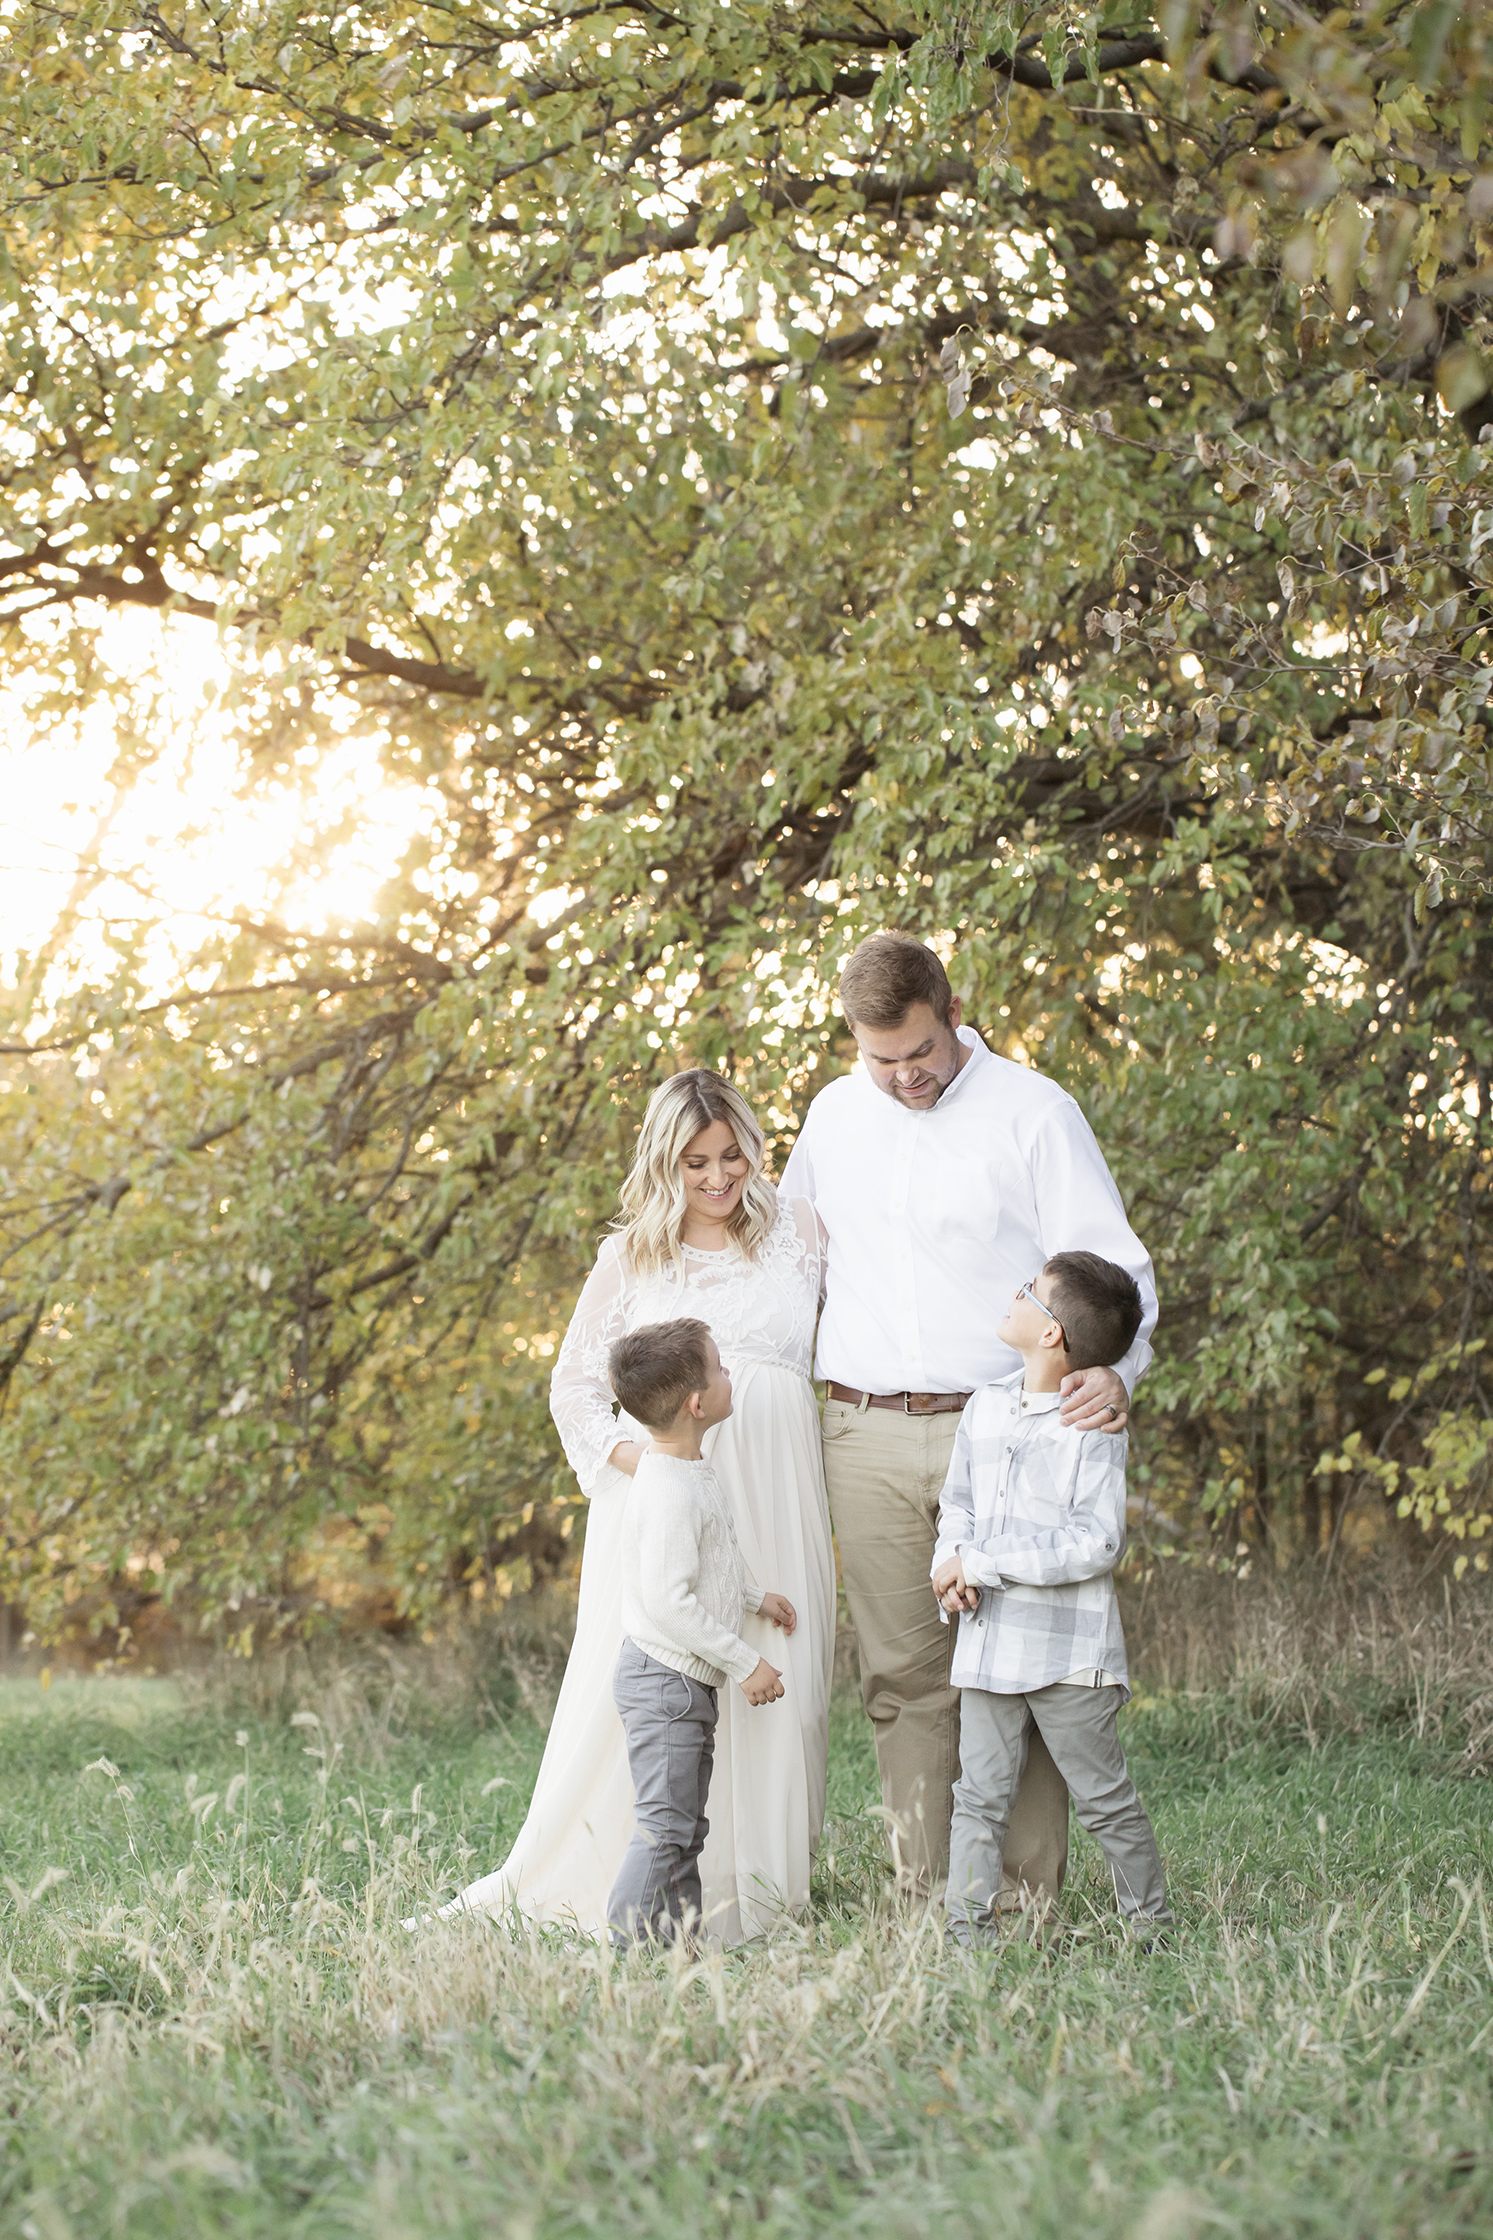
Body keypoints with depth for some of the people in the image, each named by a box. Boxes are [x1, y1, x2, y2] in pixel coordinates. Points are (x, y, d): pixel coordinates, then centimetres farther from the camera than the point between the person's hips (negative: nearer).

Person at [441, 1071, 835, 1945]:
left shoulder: (797, 1231, 11)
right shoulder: (632, 1258, 9)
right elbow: (574, 1385, 12)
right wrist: (626, 1455, -6)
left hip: (777, 1488, 1)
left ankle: (755, 1884, 3)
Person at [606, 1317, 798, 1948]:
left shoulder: (688, 1472, 9)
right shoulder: (669, 1493, -24)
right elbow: (667, 1600, -27)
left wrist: (752, 1596, 30)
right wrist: (743, 1663, -21)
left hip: (686, 1683, 10)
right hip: (663, 1681, -10)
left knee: (685, 1826, 14)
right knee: (663, 1826, -8)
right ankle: (631, 1953, -4)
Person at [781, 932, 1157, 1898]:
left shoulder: (1034, 1112, -2)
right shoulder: (835, 1113, 13)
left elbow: (1110, 1261, -6)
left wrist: (1114, 1366, -24)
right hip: (868, 1435, 4)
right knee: (904, 1676, 3)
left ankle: (1028, 1898, 3)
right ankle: (931, 1895, 8)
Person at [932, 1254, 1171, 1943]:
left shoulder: (1094, 1427, -12)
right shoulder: (984, 1407, 8)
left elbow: (1096, 1543, -18)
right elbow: (958, 1503, 20)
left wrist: (982, 1561, -19)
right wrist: (952, 1569, -2)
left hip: (1070, 1653, -5)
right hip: (988, 1646, 5)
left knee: (1103, 1798, 6)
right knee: (980, 1795, 6)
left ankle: (1152, 1923, 20)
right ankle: (966, 1926, 11)